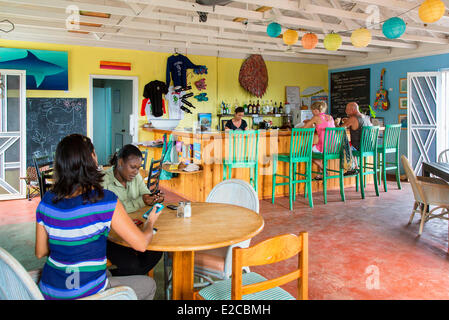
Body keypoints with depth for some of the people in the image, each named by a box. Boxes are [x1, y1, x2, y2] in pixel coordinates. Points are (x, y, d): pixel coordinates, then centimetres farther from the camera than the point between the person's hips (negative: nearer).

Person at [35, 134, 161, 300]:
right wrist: (150, 221, 5)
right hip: (84, 294, -6)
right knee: (149, 284, 18)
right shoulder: (105, 200, -22)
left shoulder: (46, 201, -5)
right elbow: (141, 244, -15)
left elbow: (40, 252, 5)